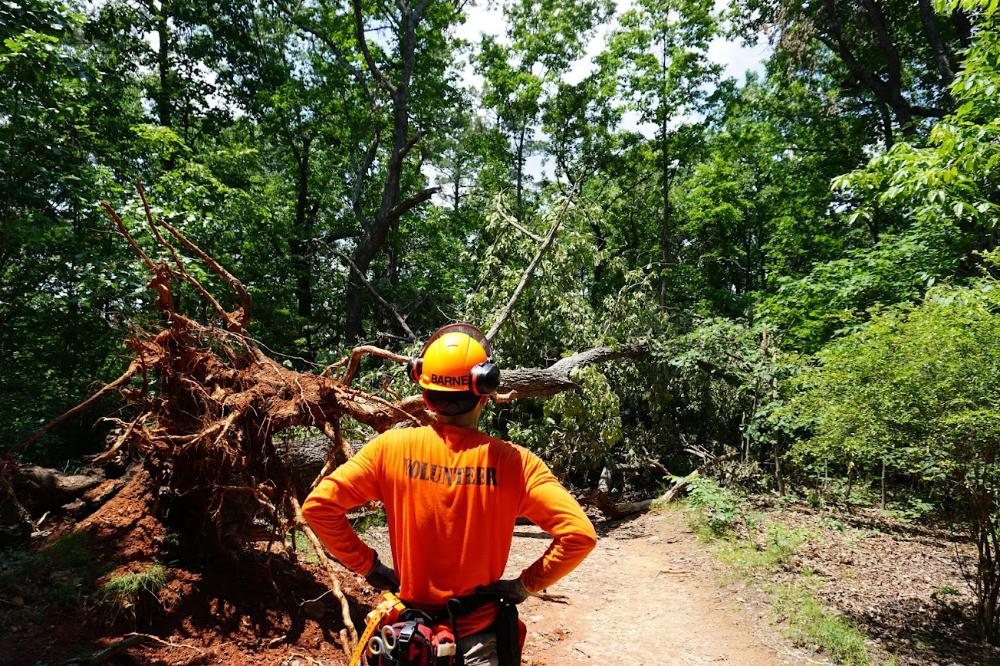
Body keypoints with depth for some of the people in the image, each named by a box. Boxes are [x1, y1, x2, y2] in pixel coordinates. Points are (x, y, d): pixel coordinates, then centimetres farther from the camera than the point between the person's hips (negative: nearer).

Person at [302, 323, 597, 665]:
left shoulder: (391, 448, -14)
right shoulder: (511, 461, -18)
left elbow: (318, 505, -13)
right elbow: (579, 534, -21)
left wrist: (367, 565, -4)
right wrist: (526, 584, -8)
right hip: (479, 638, -2)